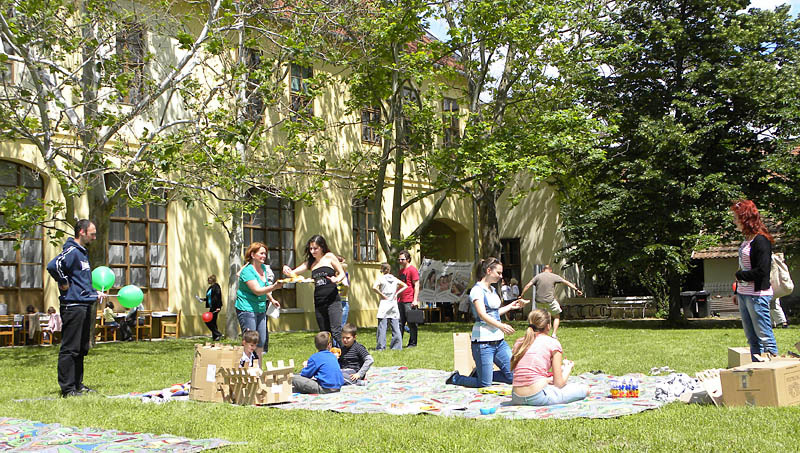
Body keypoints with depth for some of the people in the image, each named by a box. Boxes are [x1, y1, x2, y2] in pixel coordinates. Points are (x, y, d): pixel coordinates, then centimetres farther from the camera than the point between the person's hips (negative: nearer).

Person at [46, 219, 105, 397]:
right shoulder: (72, 251, -13)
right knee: (70, 349, -4)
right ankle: (68, 388, 0)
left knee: (81, 348, 15)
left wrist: (94, 293, 18)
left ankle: (77, 384, 23)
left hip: (85, 306, 10)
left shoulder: (82, 252, 18)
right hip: (73, 307, -10)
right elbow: (53, 266, -30)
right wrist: (64, 284, -18)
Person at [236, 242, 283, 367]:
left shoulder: (264, 268, 9)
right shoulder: (247, 271, -16)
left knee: (261, 341, 9)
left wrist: (272, 300, 22)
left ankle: (258, 369, 19)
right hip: (247, 308, -8)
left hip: (261, 308, 8)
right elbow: (257, 290, -26)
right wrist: (274, 287, -36)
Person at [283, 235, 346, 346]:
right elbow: (294, 273, 10)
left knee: (336, 332, -14)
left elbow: (342, 273, 2)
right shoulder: (311, 262, 14)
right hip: (318, 303, 5)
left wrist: (337, 279, -20)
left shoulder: (329, 257, 3)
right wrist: (287, 271, -13)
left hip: (332, 300, -5)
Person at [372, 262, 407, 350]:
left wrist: (381, 294, -9)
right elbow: (405, 286, 13)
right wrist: (397, 293, 8)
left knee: (382, 326, -2)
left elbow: (374, 287, -20)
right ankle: (397, 345, 7)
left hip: (384, 304, -4)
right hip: (394, 304, 4)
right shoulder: (395, 279, 8)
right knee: (395, 326, 6)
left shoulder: (381, 279, -5)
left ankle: (381, 346, -5)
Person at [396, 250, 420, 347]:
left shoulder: (412, 269, -7)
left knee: (411, 323, -1)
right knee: (400, 323, 8)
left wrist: (415, 300, -17)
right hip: (401, 301, 8)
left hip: (409, 302, -8)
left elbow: (416, 285, -11)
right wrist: (397, 298, 20)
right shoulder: (401, 270, 18)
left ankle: (413, 343, 5)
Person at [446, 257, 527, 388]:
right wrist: (501, 326, -32)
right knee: (484, 384, -7)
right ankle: (456, 378, 18)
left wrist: (511, 306, 21)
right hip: (483, 341, -8)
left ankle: (481, 373, 21)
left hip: (499, 340, 8)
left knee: (512, 377, 1)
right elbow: (482, 314, -20)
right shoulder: (477, 290, -9)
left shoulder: (493, 290, 17)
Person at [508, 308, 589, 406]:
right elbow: (559, 383, 0)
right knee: (584, 388, 10)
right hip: (537, 397, -6)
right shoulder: (553, 343, 0)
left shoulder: (519, 342, 14)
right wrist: (568, 367, 19)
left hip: (516, 398, 6)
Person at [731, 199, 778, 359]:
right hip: (743, 294, 9)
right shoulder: (746, 241, 14)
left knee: (764, 335, -6)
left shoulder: (761, 240, -14)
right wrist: (737, 292, 16)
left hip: (757, 295, -9)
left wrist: (740, 275, -7)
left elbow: (762, 271, -20)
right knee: (751, 337, 12)